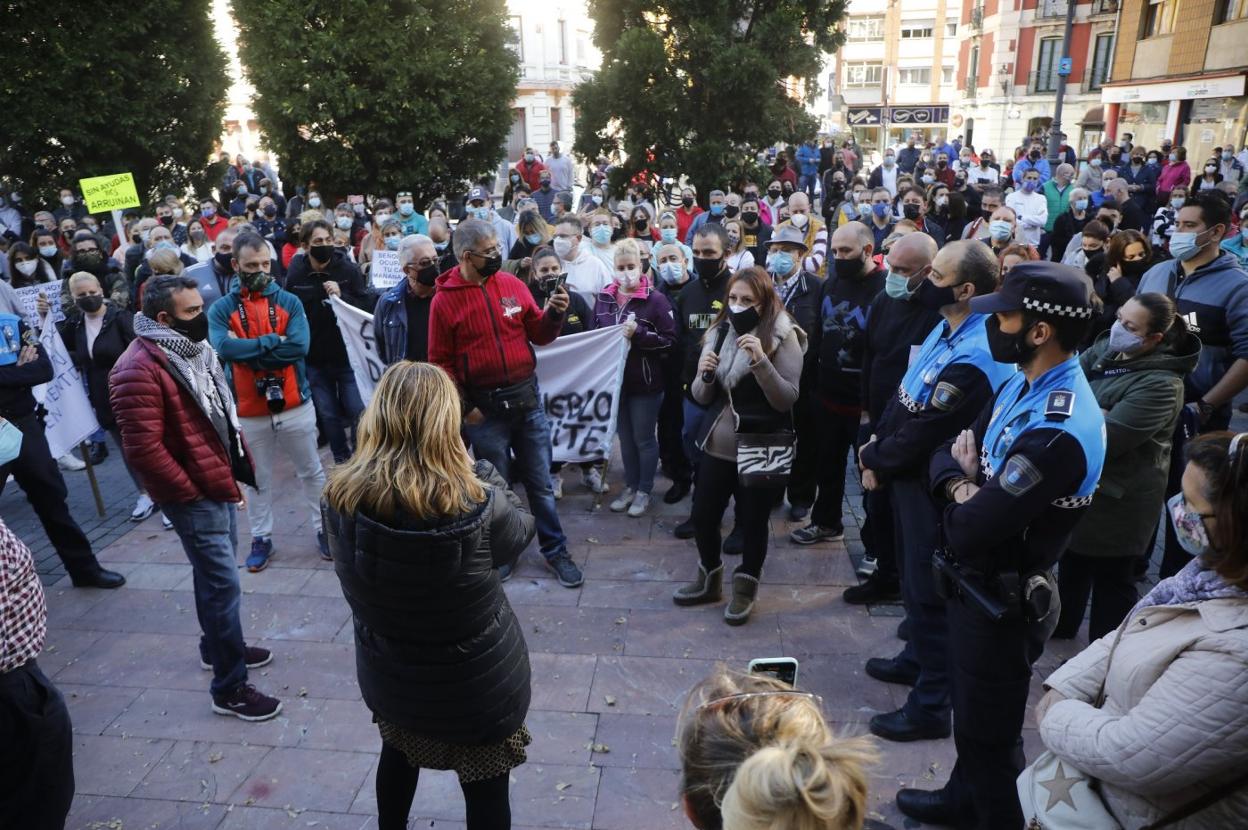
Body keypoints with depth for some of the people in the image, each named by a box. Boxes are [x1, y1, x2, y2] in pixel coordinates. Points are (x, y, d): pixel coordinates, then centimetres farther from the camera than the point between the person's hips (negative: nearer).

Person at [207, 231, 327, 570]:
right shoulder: (221, 309, -2)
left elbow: (299, 346, -17)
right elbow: (223, 348, -20)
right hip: (248, 411, 0)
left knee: (311, 472, 13)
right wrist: (273, 341, -19)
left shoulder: (289, 302, -2)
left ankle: (323, 528, 29)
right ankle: (261, 538, 29)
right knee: (257, 479, 14)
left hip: (295, 405, 0)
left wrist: (246, 351, -17)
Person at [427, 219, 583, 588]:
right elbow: (440, 361, -5)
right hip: (485, 408, -2)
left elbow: (538, 335, 7)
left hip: (528, 398, 3)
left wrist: (553, 313, -12)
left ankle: (555, 550, 25)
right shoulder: (445, 300, -8)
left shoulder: (512, 284, 1)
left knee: (540, 482, 11)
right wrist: (462, 407, -8)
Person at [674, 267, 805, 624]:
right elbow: (701, 397, 6)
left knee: (752, 522, 6)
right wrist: (704, 375, -16)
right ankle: (710, 579, 35)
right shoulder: (718, 333, 5)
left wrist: (761, 361, -29)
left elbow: (787, 399, -17)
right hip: (717, 444, 5)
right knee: (703, 515, 11)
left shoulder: (783, 337, -10)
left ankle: (745, 588, 30)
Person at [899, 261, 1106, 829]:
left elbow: (969, 530, -32)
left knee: (989, 730, 11)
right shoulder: (1022, 384, 0)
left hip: (1002, 602, -10)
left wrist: (959, 488, -10)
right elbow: (948, 455, 5)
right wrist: (964, 483, -18)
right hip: (976, 584, 10)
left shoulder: (1056, 430, -32)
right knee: (969, 706, 28)